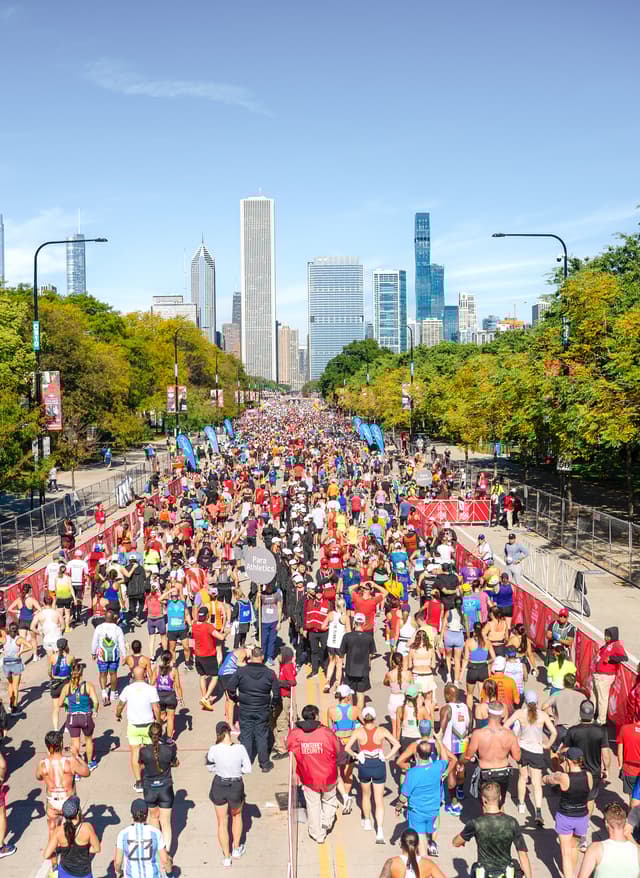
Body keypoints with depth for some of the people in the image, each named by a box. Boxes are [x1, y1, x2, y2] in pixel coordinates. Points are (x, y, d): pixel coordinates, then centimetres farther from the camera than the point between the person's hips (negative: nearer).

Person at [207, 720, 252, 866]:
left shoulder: (213, 749, -19)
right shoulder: (240, 748, -21)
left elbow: (210, 767, -1)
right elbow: (248, 769, -11)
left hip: (219, 787, 0)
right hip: (236, 787, 0)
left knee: (222, 822, 18)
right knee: (237, 815, 30)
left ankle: (227, 857, 29)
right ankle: (236, 849, 40)